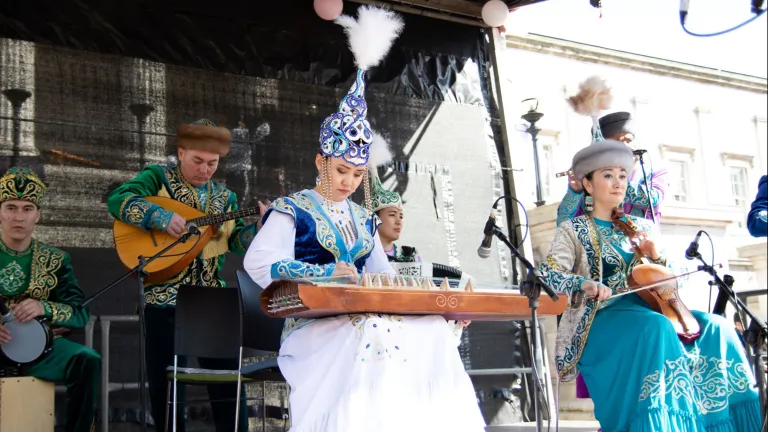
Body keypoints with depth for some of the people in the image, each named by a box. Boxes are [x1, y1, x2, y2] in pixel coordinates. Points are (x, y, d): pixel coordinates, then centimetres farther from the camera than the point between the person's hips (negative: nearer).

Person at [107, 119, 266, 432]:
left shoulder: (224, 197, 15)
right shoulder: (158, 178, 2)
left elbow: (237, 240, 6)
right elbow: (118, 200, -14)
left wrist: (260, 227, -14)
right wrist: (163, 218, -24)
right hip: (164, 299, -3)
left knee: (228, 379, 3)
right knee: (164, 382, 5)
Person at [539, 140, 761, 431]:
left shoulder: (640, 228, 18)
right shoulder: (573, 230, 5)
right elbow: (550, 275, -10)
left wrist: (657, 256, -2)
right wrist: (584, 283, -30)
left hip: (646, 309, 5)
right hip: (601, 319, -5)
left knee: (715, 328, -17)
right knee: (657, 328, -36)